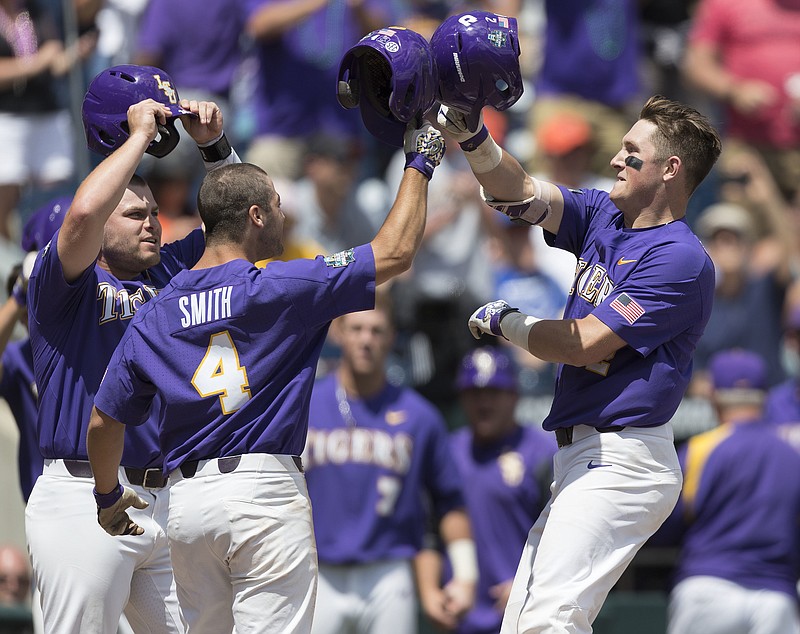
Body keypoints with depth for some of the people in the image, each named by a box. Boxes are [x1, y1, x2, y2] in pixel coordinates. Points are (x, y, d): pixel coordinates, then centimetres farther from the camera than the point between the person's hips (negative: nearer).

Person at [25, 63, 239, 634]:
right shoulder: (69, 282, -2)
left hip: (170, 497, 7)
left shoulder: (170, 271, 17)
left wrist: (214, 144, 8)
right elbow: (83, 212, -22)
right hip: (88, 499, -7)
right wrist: (140, 135, -12)